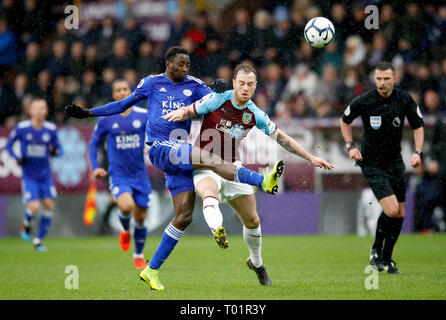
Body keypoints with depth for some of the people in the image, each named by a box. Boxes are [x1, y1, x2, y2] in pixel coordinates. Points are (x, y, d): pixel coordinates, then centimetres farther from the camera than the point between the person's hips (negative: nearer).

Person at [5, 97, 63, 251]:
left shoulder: (51, 129, -2)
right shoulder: (21, 128, -8)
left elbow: (58, 149, 7)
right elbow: (8, 145, 5)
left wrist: (55, 151, -17)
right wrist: (17, 158, -13)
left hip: (45, 174, 3)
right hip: (29, 176, -3)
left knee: (49, 205, -7)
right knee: (34, 207, -15)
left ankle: (39, 240, 11)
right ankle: (26, 224, 22)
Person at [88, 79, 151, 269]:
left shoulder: (144, 116, 0)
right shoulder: (105, 119, -1)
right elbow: (93, 144, 10)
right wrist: (94, 168, -2)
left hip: (140, 175, 2)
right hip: (118, 175, -2)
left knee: (140, 217, 5)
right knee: (126, 206, -29)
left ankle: (139, 255, 28)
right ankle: (125, 230, 5)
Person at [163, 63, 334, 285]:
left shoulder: (254, 114, -3)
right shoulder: (217, 100, -14)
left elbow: (281, 138, 7)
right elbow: (189, 111, -3)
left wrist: (310, 158, 6)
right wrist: (180, 113, -29)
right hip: (206, 166, -4)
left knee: (252, 220, 10)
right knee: (210, 195, -39)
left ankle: (256, 262, 35)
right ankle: (218, 231, -68)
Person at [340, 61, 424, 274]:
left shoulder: (405, 99, -7)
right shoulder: (363, 101, -13)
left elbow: (418, 125, 6)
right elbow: (344, 121, 6)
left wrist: (418, 152, -8)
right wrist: (350, 146, -5)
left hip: (394, 161, 4)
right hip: (371, 163, -4)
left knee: (399, 214, 4)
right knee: (391, 209, -18)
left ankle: (386, 259, 22)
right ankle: (376, 249, 6)